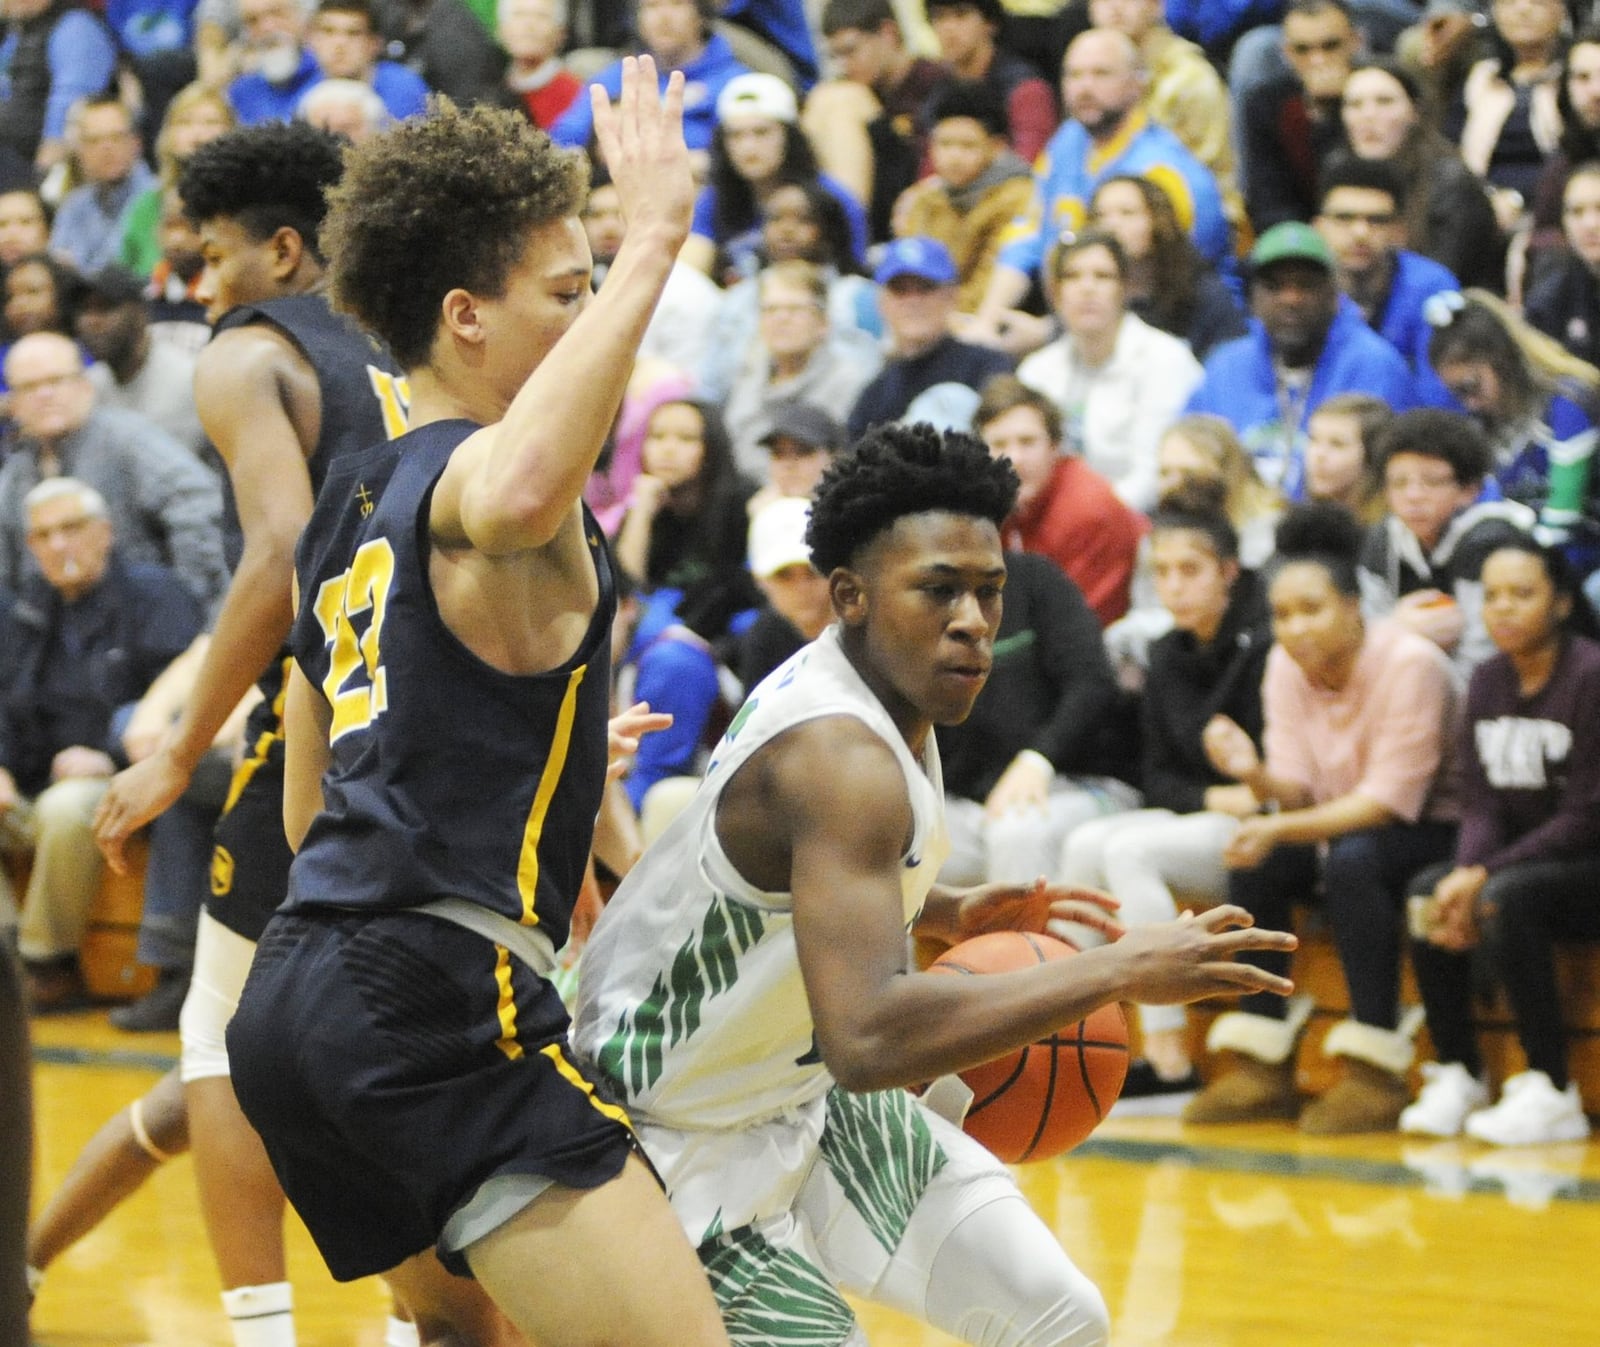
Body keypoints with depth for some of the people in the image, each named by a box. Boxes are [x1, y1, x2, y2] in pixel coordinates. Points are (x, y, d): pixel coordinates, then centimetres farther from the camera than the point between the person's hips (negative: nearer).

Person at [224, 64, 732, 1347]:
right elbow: (519, 496, -36)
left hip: (297, 992, 10)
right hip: (436, 994, -10)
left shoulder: (355, 499, 20)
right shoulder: (473, 467, -7)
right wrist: (651, 243, -29)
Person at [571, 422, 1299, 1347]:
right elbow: (865, 1039, -46)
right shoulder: (839, 758, -32)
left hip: (807, 1098, 10)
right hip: (679, 1142, -10)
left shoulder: (889, 689, -2)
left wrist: (948, 915, 3)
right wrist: (1120, 973, -43)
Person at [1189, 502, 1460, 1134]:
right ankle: (1259, 1069, -15)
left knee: (1353, 859, -35)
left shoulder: (1410, 665, -22)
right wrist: (1256, 775, -27)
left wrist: (1282, 829, -34)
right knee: (1253, 863, -19)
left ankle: (1374, 1074, -31)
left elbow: (1391, 798, -25)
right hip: (1346, 820, 6)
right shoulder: (1286, 667, -2)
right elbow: (1299, 788, -3)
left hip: (1436, 828, -6)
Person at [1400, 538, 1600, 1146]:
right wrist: (1465, 875, -18)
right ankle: (1456, 1074, -11)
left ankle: (1551, 1092, -27)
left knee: (1506, 897, -32)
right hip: (1526, 862, 7)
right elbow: (1482, 804, 3)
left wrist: (1485, 876, -21)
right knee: (1426, 893, -16)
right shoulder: (1489, 681, 7)